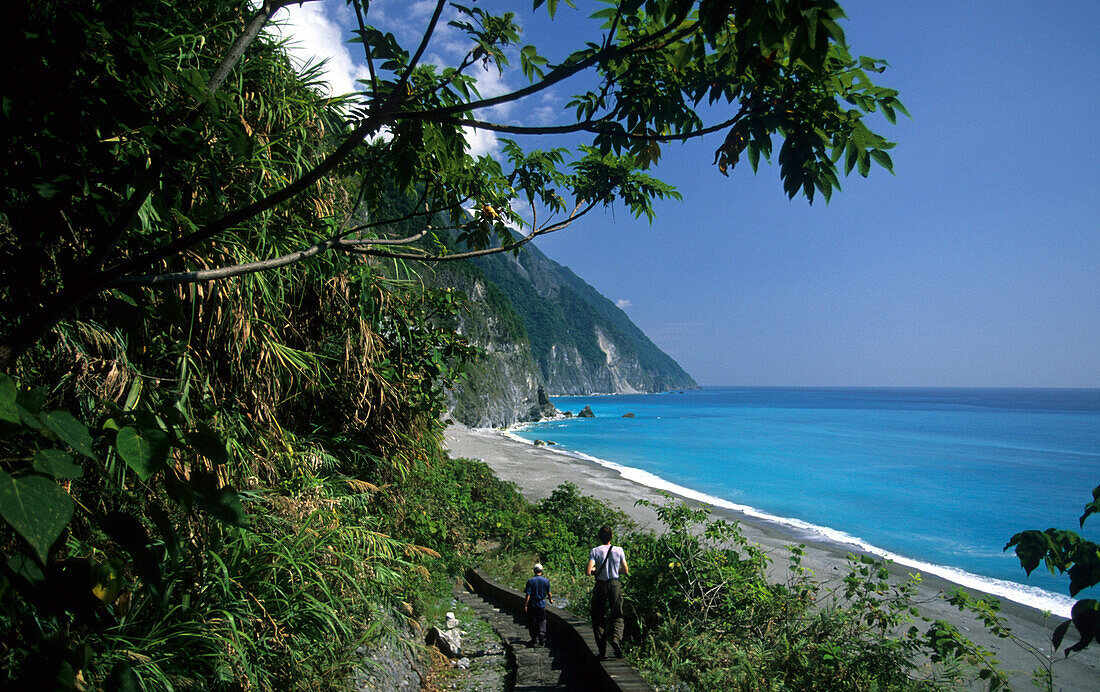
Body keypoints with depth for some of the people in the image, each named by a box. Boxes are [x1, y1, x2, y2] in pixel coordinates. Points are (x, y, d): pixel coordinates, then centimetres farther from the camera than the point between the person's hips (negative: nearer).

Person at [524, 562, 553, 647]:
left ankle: (534, 640, 17)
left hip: (532, 605, -2)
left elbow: (528, 595, -15)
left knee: (532, 623, 12)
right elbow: (549, 593, 6)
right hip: (542, 605, 2)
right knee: (542, 622, 9)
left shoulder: (530, 581, -12)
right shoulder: (546, 580, -3)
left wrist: (525, 605, -9)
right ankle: (541, 641, 0)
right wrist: (550, 599, 26)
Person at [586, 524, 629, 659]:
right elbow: (626, 571, 4)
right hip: (615, 585, 1)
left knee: (598, 617, 11)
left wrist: (595, 570, 5)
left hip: (600, 586, -1)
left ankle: (602, 650, 9)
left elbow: (588, 572, -17)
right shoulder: (619, 550, -2)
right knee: (617, 616, 13)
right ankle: (616, 638, -13)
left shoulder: (595, 551, -8)